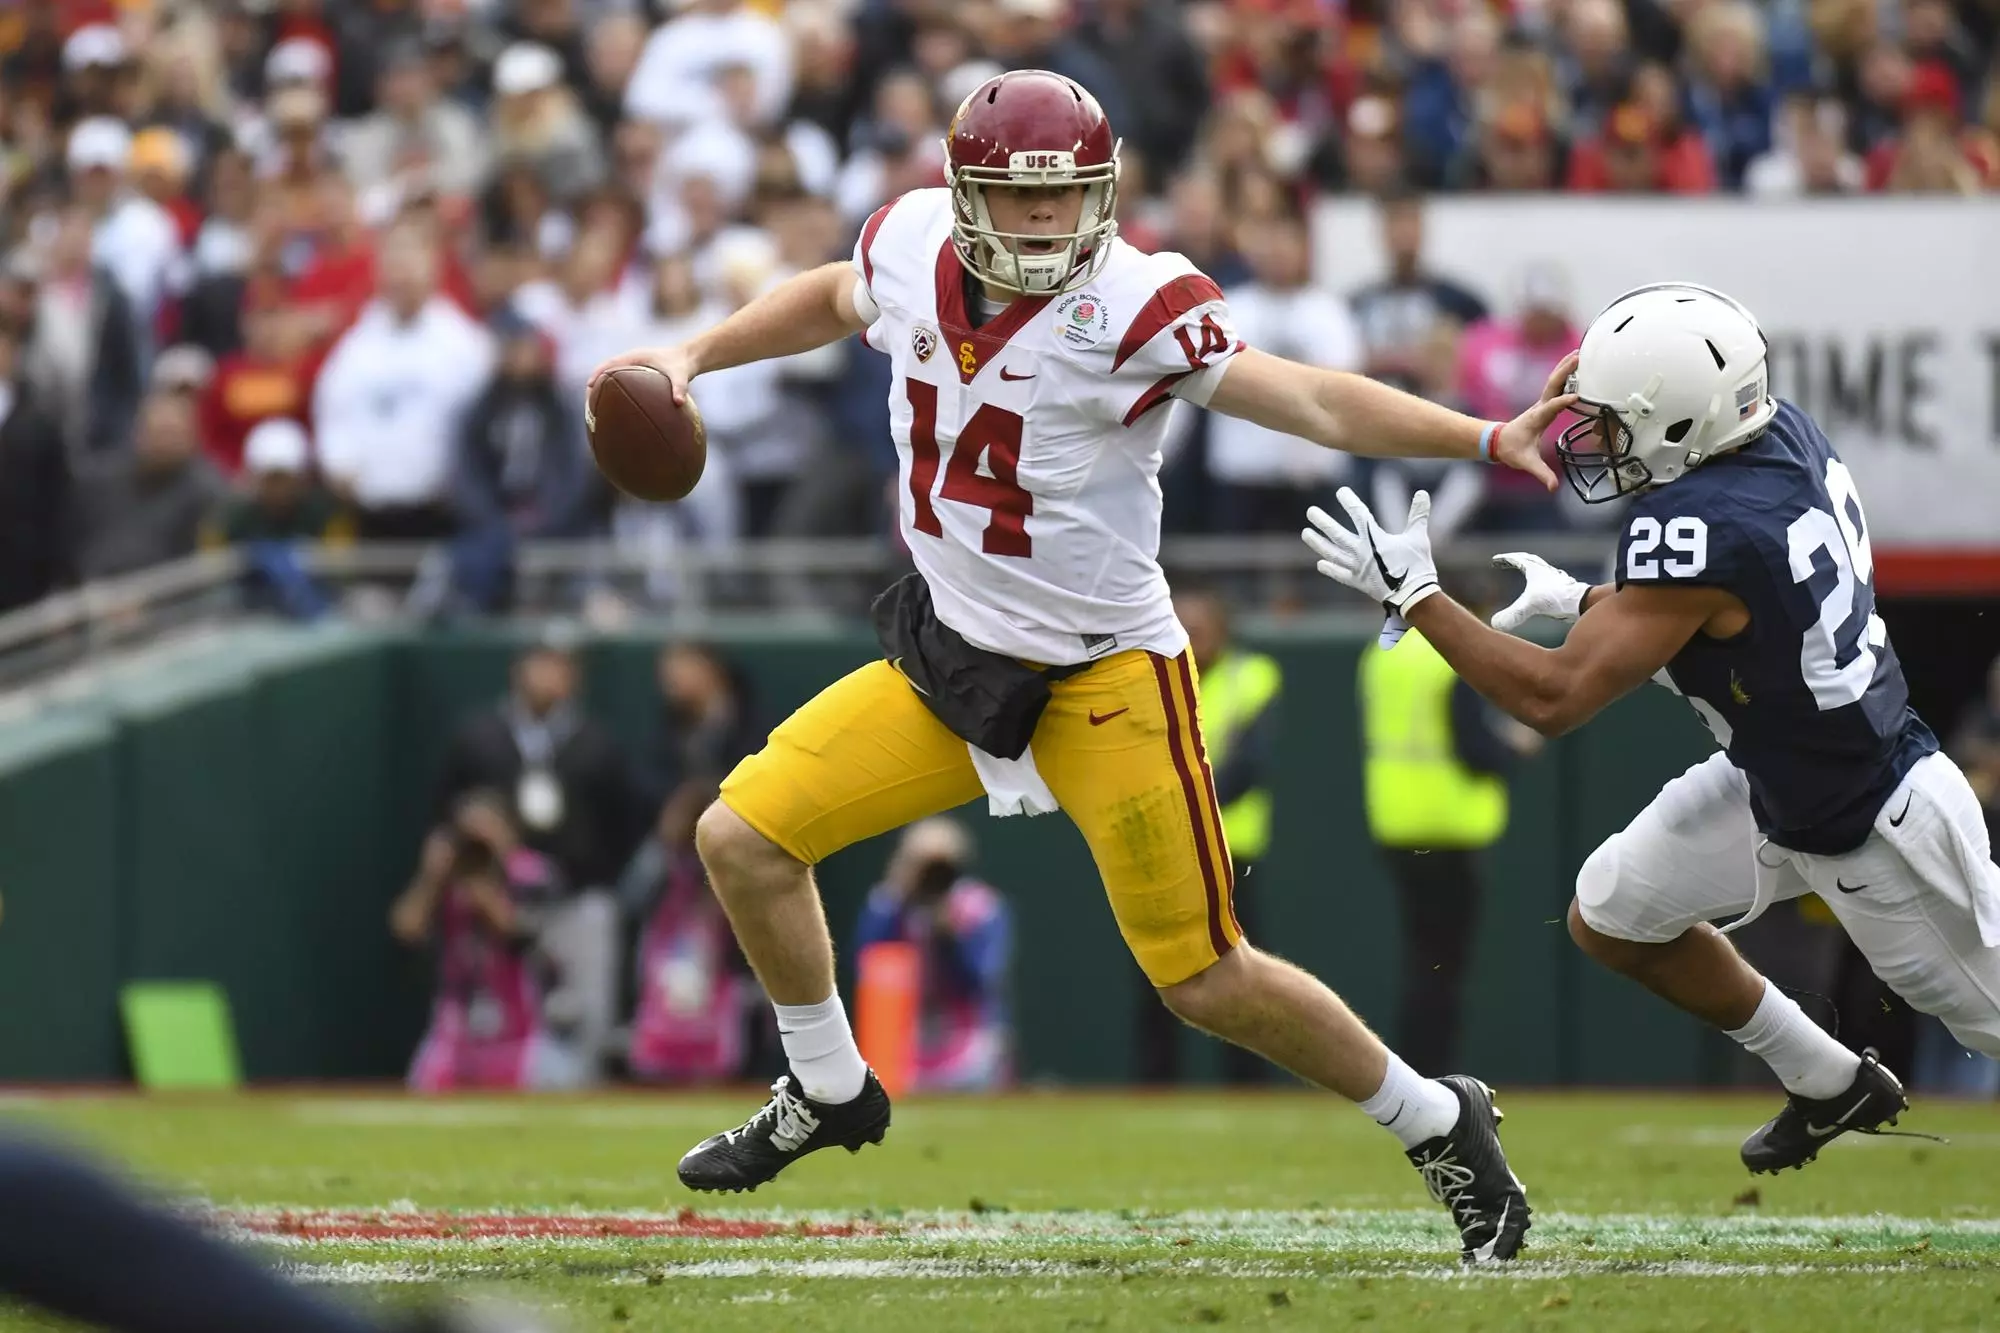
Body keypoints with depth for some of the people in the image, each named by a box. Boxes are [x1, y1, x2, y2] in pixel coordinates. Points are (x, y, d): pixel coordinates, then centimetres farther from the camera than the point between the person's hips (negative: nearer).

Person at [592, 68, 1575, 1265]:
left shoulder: (1134, 309, -22)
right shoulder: (913, 246, -5)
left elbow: (1315, 403, -27)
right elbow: (834, 300, 20)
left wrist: (1488, 438, -38)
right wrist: (692, 357, 13)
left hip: (1104, 679, -6)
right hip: (951, 656, 6)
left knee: (1206, 980, -2)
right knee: (743, 838, 0)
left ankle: (1439, 1126, 21)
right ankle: (829, 1095, 23)